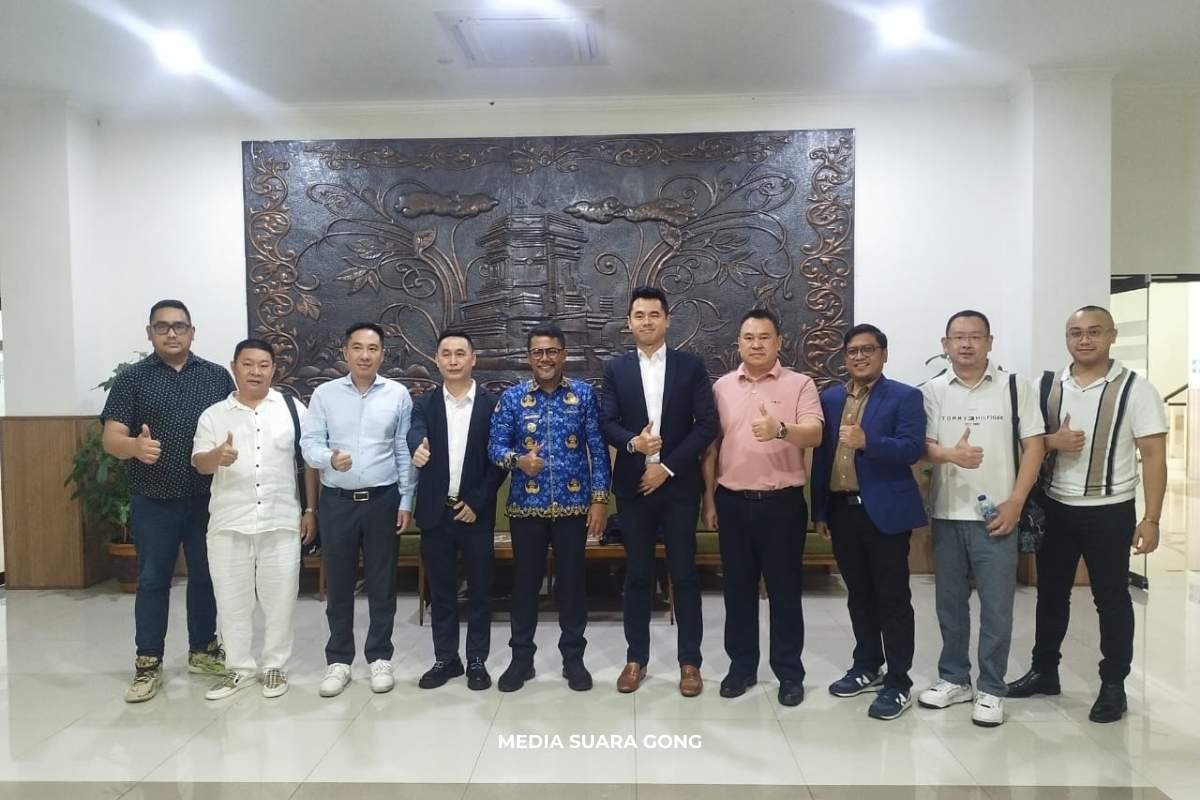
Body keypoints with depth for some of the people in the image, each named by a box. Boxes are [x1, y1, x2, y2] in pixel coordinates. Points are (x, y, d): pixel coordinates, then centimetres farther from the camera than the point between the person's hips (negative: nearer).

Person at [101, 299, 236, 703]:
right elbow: (111, 438, -8)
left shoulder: (217, 376, 4)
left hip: (207, 498, 2)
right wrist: (136, 446, -31)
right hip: (154, 501, -2)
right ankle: (148, 664, 16)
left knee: (206, 576, 12)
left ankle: (203, 649, 28)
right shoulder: (132, 379, -1)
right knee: (153, 581, 6)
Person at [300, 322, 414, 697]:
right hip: (337, 500, 1)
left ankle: (379, 657, 22)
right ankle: (339, 659, 23)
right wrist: (330, 458, -24)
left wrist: (406, 500, -1)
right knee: (338, 584, 9)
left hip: (383, 500, 0)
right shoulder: (324, 394, 1)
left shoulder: (398, 394, 0)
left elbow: (404, 452, 2)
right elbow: (308, 443, -3)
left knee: (382, 583, 8)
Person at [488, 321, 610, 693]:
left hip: (573, 505, 0)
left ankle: (573, 657, 23)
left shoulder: (584, 394, 1)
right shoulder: (512, 397, 2)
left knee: (572, 581, 9)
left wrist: (600, 499, -6)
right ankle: (521, 657, 24)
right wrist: (517, 460, -22)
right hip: (526, 506, 1)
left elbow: (598, 449, 0)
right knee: (525, 581, 9)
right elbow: (495, 446, 0)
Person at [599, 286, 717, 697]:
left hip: (678, 485, -1)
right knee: (637, 575, 9)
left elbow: (707, 425, -5)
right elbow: (606, 423, 0)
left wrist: (667, 466, -11)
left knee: (684, 575, 5)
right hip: (633, 486, 1)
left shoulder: (691, 366, 1)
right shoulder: (616, 369, 5)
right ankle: (636, 658, 22)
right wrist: (632, 442, -22)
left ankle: (690, 661, 17)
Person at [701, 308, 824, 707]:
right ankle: (742, 665, 25)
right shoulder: (722, 387, 7)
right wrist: (709, 499, 7)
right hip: (733, 501, 3)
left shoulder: (800, 384, -2)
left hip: (783, 502, -3)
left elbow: (814, 435, -16)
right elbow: (711, 446, 10)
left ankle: (789, 672, 20)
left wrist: (781, 429, -37)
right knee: (738, 587, 11)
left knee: (784, 589, 6)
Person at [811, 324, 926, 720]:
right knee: (858, 594, 15)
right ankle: (867, 666, 29)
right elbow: (820, 454, 11)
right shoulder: (829, 398, 11)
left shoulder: (905, 397, -3)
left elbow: (912, 449, -15)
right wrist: (819, 510, 9)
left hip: (885, 511, -5)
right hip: (842, 510, 5)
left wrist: (867, 441, -31)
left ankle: (899, 682, 10)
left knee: (892, 598, 1)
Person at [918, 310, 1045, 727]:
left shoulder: (1015, 386, 0)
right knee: (950, 603, 12)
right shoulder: (932, 390, 3)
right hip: (946, 514, 2)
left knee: (996, 607, 3)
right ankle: (954, 678, 27)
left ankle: (991, 689, 17)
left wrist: (1015, 502, -9)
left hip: (996, 515, -2)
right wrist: (951, 455, -25)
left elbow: (1033, 445, -1)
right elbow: (924, 447, -2)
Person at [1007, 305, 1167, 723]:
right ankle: (1044, 670, 29)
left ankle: (1113, 686, 21)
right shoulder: (1048, 385, 3)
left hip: (1110, 511, -4)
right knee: (1050, 593, 14)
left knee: (1111, 599, 7)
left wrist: (1151, 519, -14)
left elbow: (1154, 456, -9)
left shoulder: (1135, 388, -8)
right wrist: (1053, 440, -14)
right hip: (1055, 507, 4)